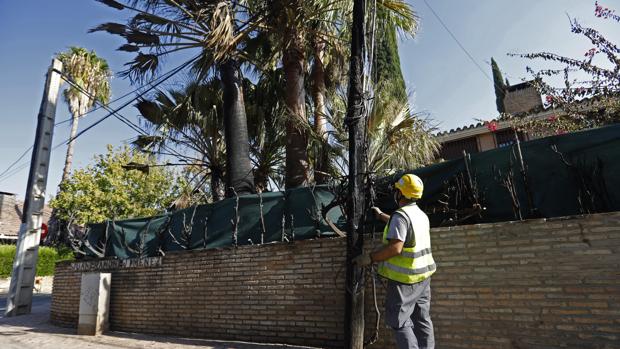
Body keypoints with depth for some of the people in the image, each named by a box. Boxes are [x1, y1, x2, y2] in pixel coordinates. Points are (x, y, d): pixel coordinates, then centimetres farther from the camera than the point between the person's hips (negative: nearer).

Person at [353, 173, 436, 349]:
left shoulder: (400, 215, -20)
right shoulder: (422, 215, 8)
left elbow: (395, 248, -29)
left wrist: (370, 258, -21)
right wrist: (381, 215, 37)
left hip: (405, 278, -9)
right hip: (423, 275, 9)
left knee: (398, 321, 1)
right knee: (422, 320, 15)